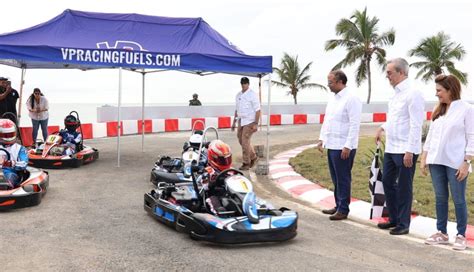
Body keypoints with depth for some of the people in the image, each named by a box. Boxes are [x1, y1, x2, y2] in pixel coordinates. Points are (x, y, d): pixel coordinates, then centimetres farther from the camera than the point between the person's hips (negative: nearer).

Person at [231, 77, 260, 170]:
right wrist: (234, 122, 18)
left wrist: (256, 124, -17)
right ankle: (253, 157, 30)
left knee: (245, 141, -9)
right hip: (241, 122, 7)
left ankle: (246, 163, -1)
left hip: (249, 122, -7)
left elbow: (257, 110, -12)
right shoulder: (238, 95, 12)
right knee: (241, 141, 11)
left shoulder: (252, 94, -10)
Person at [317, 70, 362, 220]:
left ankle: (343, 210, 8)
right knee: (336, 179, 16)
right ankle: (338, 206, 27)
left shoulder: (351, 99, -14)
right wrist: (321, 139, 15)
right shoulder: (333, 98, 13)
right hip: (331, 146, 9)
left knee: (343, 179, 0)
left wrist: (347, 146, -20)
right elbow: (326, 120, 20)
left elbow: (355, 124, -18)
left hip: (343, 148, -8)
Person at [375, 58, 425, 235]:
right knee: (387, 182, 15)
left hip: (405, 150, -9)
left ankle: (403, 224, 12)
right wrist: (382, 128, 9)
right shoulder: (396, 94, 12)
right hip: (391, 148, 9)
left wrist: (409, 151, -21)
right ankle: (394, 219, 28)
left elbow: (416, 125, -18)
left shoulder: (412, 94, -15)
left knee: (404, 187, 1)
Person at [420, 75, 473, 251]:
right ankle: (442, 233, 19)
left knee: (458, 200, 1)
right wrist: (424, 157, 9)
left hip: (455, 163, -5)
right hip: (436, 161, 5)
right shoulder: (438, 110, 11)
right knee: (440, 198, 10)